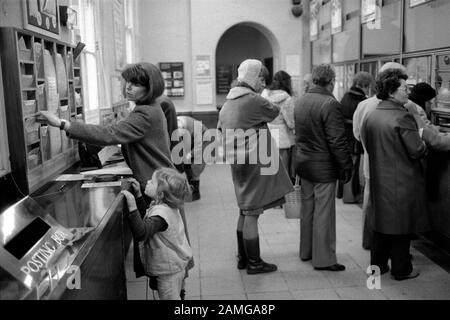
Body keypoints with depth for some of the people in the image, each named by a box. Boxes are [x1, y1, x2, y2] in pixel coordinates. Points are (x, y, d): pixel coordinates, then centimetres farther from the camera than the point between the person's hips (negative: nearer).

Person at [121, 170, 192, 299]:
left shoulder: (161, 213, -33)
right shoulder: (166, 206, -2)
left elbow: (141, 233, -45)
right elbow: (145, 216, 16)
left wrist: (132, 207, -48)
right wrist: (138, 194, 6)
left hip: (169, 270, -9)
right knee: (174, 296, 27)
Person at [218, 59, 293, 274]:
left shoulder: (227, 103, 12)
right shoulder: (254, 101, -15)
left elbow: (221, 131, 17)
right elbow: (274, 112, -1)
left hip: (238, 165, 9)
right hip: (255, 164, -9)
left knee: (245, 212, 18)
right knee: (252, 213, 0)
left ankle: (243, 257, 28)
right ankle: (254, 262, 11)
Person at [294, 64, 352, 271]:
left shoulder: (301, 101, 6)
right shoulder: (330, 104, -19)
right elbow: (338, 141, -20)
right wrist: (346, 166, -12)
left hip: (303, 162, 8)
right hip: (324, 166, -8)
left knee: (307, 209, 18)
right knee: (324, 213, 2)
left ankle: (306, 251, 30)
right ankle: (323, 259, 11)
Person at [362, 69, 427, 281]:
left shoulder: (371, 116, 3)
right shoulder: (403, 117, -20)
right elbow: (417, 151, -18)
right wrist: (424, 146, 3)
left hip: (379, 180, 7)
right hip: (402, 182, -7)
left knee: (380, 222, 18)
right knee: (402, 226, 7)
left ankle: (377, 264, 28)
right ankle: (401, 269, 21)